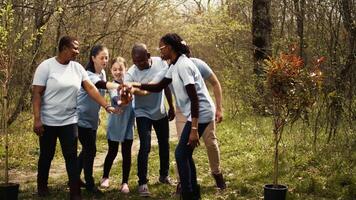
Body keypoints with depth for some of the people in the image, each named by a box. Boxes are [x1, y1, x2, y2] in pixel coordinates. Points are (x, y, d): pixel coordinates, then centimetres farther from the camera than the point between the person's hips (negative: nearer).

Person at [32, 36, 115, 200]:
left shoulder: (77, 68, 2)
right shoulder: (46, 66, -11)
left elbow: (91, 88, 0)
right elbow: (37, 94, -12)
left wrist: (106, 106, -8)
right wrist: (37, 119, -18)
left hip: (69, 121, 3)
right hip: (48, 121, -3)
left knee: (71, 157, 0)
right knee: (46, 156, 12)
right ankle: (42, 186, 34)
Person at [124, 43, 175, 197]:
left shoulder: (160, 63, -12)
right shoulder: (131, 73, -21)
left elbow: (167, 85, 1)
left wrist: (171, 107, 8)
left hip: (160, 112, 4)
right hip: (143, 113, -4)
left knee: (164, 144, 15)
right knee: (145, 147, -13)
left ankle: (164, 175, 35)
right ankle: (142, 182, -1)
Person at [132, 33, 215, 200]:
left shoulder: (183, 65, -19)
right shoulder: (174, 66, 10)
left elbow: (194, 98, -23)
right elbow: (159, 87, 20)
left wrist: (194, 129, -24)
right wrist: (137, 85, 11)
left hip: (200, 114, -10)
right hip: (196, 114, 10)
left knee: (181, 154, -6)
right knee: (185, 154, 14)